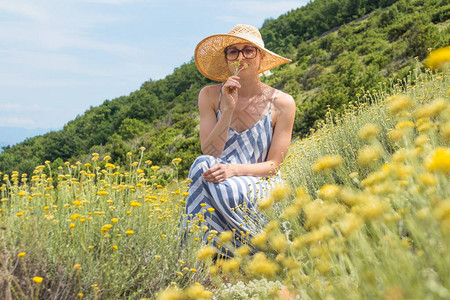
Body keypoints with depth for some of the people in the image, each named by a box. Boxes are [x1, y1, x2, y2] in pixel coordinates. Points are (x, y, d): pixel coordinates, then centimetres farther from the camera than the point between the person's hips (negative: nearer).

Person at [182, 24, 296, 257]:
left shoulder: (282, 103, -2)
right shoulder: (210, 96, 3)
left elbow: (273, 165, -4)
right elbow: (209, 154, -5)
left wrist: (234, 170, -23)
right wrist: (228, 109, -16)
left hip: (259, 189, -2)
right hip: (219, 182, 2)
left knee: (225, 190, -35)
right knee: (202, 165, -32)